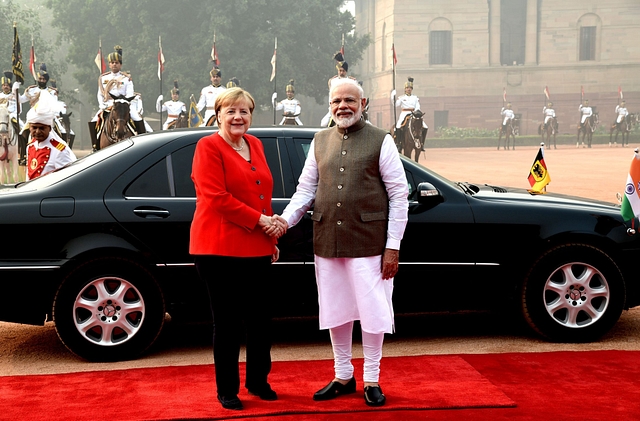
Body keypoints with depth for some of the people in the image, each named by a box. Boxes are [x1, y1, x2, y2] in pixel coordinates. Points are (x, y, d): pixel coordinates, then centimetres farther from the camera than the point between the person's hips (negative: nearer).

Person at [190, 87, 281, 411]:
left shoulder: (255, 145, 15)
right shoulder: (209, 147, -7)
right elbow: (216, 198, -16)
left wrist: (271, 237, 15)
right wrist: (258, 219, -15)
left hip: (256, 248, 7)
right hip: (220, 248, -6)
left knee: (260, 319, 12)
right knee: (227, 322, 3)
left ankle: (258, 381, 29)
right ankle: (227, 390, 17)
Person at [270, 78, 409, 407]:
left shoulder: (381, 141, -2)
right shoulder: (320, 142, 11)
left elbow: (399, 194, -4)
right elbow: (305, 189, 13)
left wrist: (393, 245, -9)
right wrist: (286, 219, -6)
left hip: (368, 242, -4)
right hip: (327, 242, 4)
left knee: (372, 312, 2)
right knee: (335, 312, 12)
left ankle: (372, 380, 18)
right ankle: (343, 377, 27)